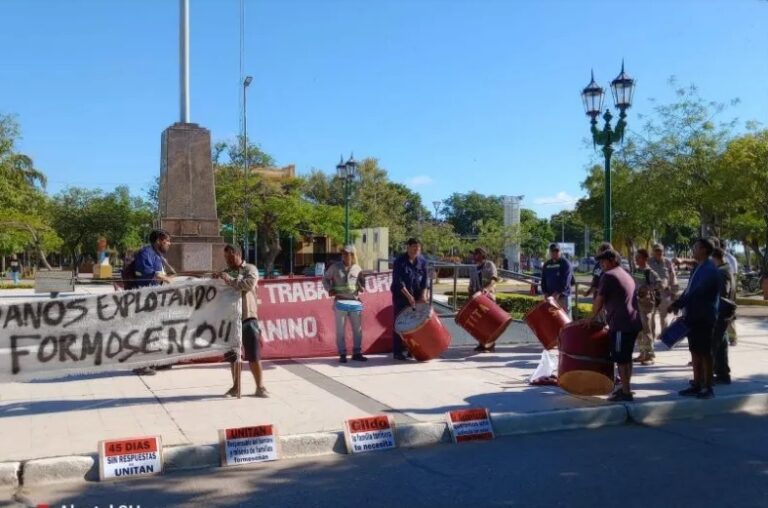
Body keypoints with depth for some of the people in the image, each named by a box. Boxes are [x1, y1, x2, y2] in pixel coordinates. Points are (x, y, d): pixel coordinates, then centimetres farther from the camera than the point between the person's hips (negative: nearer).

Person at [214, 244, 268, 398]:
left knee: (253, 355, -4)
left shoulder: (250, 269, 2)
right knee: (233, 355, 10)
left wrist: (230, 280, -19)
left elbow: (248, 284, -17)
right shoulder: (225, 273, 15)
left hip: (247, 317, -4)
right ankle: (236, 387, 20)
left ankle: (260, 387, 4)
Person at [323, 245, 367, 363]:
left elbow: (361, 282, 16)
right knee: (340, 330, 2)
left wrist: (362, 288, -5)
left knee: (358, 329, 7)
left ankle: (357, 353, 18)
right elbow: (325, 279, 10)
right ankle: (342, 354, 10)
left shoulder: (357, 268, 6)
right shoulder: (335, 267, 0)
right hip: (340, 302, -2)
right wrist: (329, 289, -4)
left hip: (355, 302, 2)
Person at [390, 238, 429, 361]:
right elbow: (398, 281, -15)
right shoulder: (400, 261, -12)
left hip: (417, 296, 4)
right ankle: (397, 351, 2)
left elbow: (424, 279, 4)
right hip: (401, 296, -4)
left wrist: (423, 295, -8)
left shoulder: (422, 261, 2)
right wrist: (408, 296, -19)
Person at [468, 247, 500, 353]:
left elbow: (494, 278, -13)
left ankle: (491, 345, -3)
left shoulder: (489, 265, 1)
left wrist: (487, 288, -30)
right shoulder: (473, 270, 18)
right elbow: (471, 286, 19)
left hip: (489, 296, -6)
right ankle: (482, 343, 12)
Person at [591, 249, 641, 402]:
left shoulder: (608, 276, -8)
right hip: (633, 322, 10)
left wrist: (593, 317, 4)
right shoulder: (626, 275, 21)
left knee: (621, 359, -5)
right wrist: (602, 315, 23)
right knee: (626, 358, 18)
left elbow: (599, 300, -9)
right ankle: (626, 387, 26)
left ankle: (626, 393, -3)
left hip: (621, 324, -10)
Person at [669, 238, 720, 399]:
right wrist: (678, 303, 0)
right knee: (695, 351, 12)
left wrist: (677, 304, -20)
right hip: (694, 316, 9)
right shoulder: (698, 268, 14)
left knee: (705, 353, -1)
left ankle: (708, 388, 7)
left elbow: (697, 292, -24)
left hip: (704, 317, -9)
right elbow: (690, 289, 15)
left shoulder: (709, 269, -16)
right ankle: (697, 385, 20)